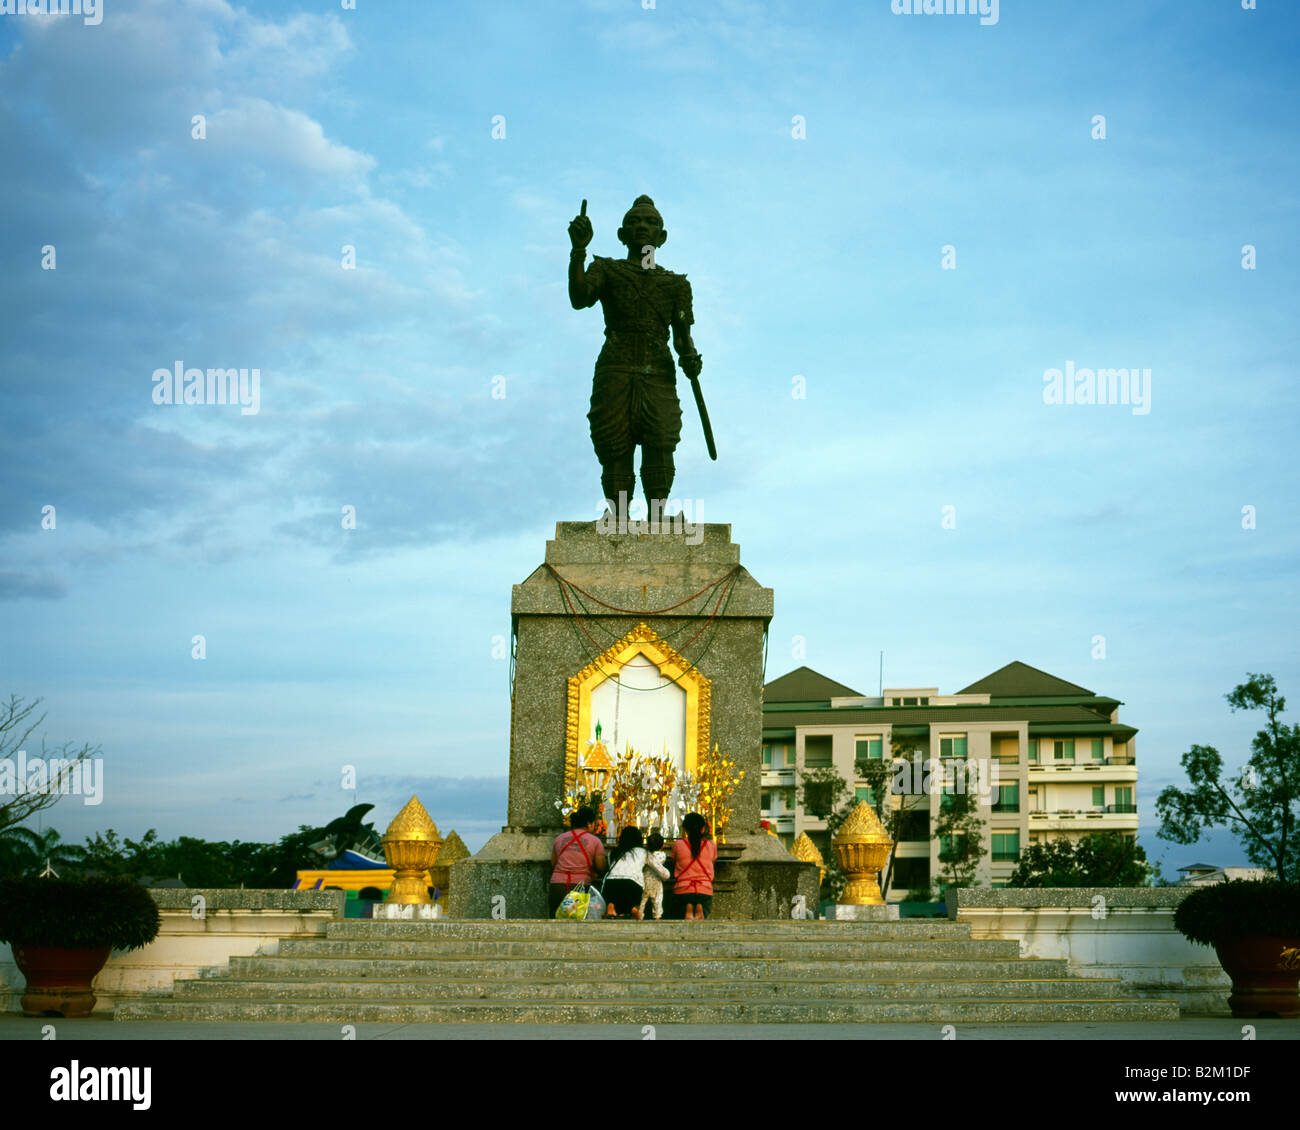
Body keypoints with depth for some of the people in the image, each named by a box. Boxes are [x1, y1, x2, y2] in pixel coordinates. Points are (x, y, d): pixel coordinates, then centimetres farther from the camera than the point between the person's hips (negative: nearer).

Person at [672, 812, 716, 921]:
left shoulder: (678, 845, 1)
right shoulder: (711, 845, 4)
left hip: (683, 890, 0)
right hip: (705, 890, 1)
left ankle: (688, 909, -19)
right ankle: (700, 909, -19)